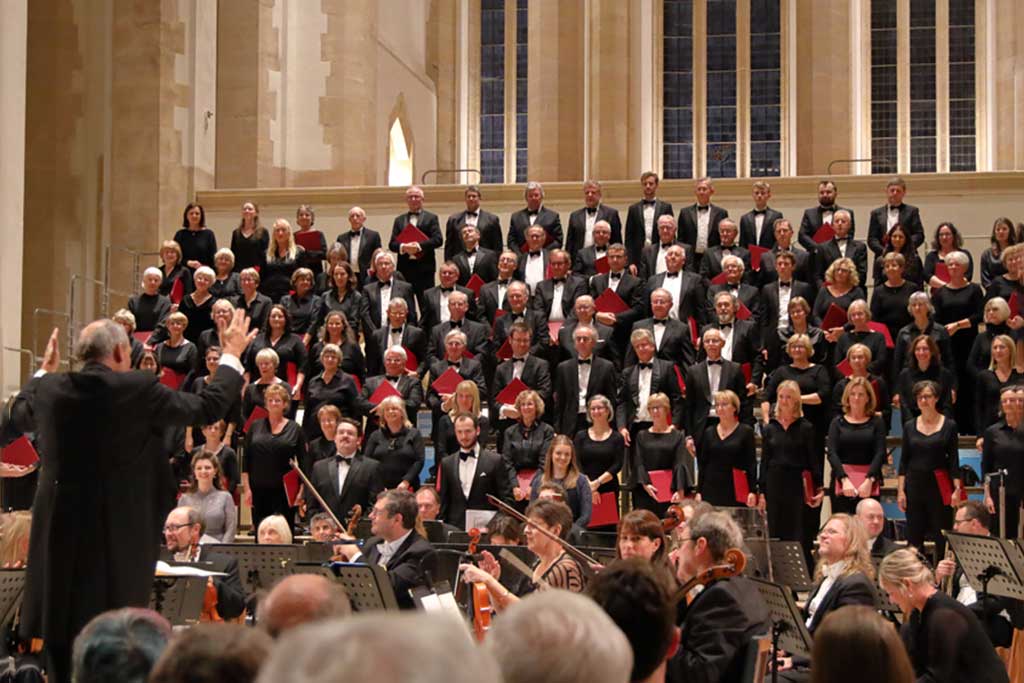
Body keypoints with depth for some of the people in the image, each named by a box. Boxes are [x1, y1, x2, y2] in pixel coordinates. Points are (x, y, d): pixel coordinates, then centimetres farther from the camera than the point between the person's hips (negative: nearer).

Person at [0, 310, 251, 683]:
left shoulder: (49, 389, 0)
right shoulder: (139, 388, -10)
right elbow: (210, 406, -1)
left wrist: (44, 371, 33)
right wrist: (232, 354, 14)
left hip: (58, 532, 4)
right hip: (119, 533, -3)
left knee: (61, 644, 11)